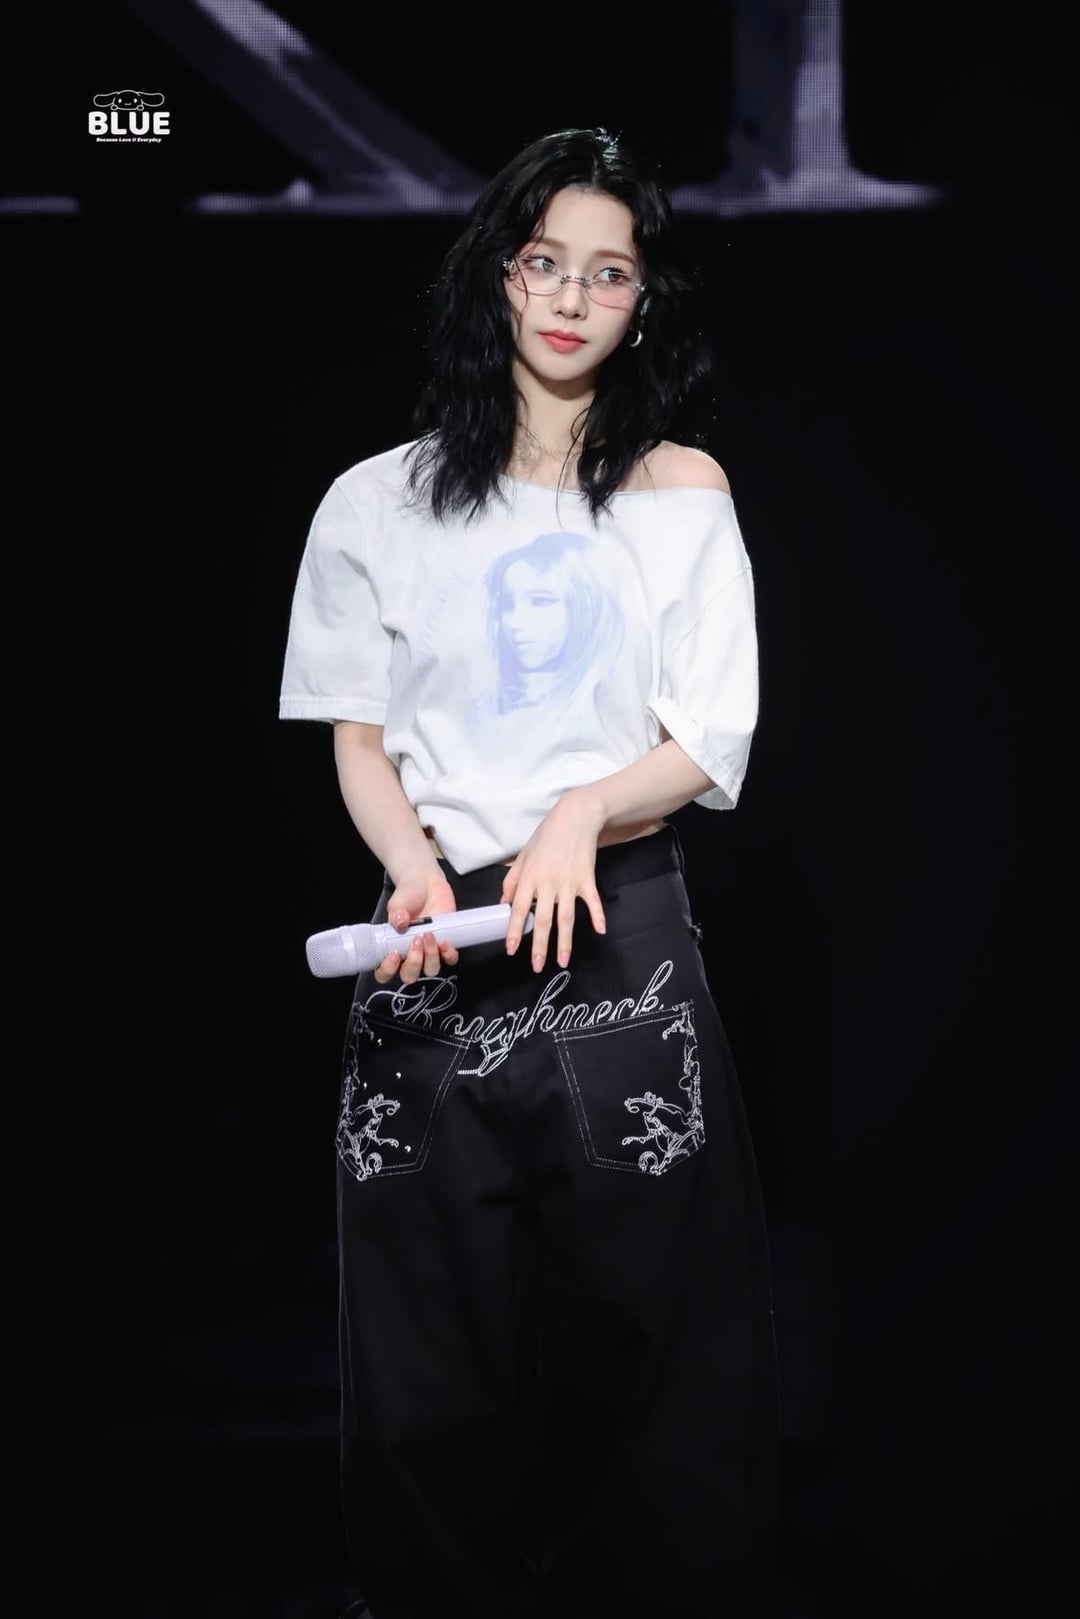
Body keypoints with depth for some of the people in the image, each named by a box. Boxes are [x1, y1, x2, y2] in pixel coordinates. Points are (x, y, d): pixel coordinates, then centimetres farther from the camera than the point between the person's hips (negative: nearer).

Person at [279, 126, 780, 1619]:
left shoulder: (682, 489, 7)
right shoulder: (382, 502, 7)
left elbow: (711, 745, 3)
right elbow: (359, 741, 7)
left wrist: (581, 813, -15)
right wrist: (420, 875, -12)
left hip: (623, 933, 0)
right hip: (440, 938, 1)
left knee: (633, 1312, 1)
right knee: (437, 1328, 4)